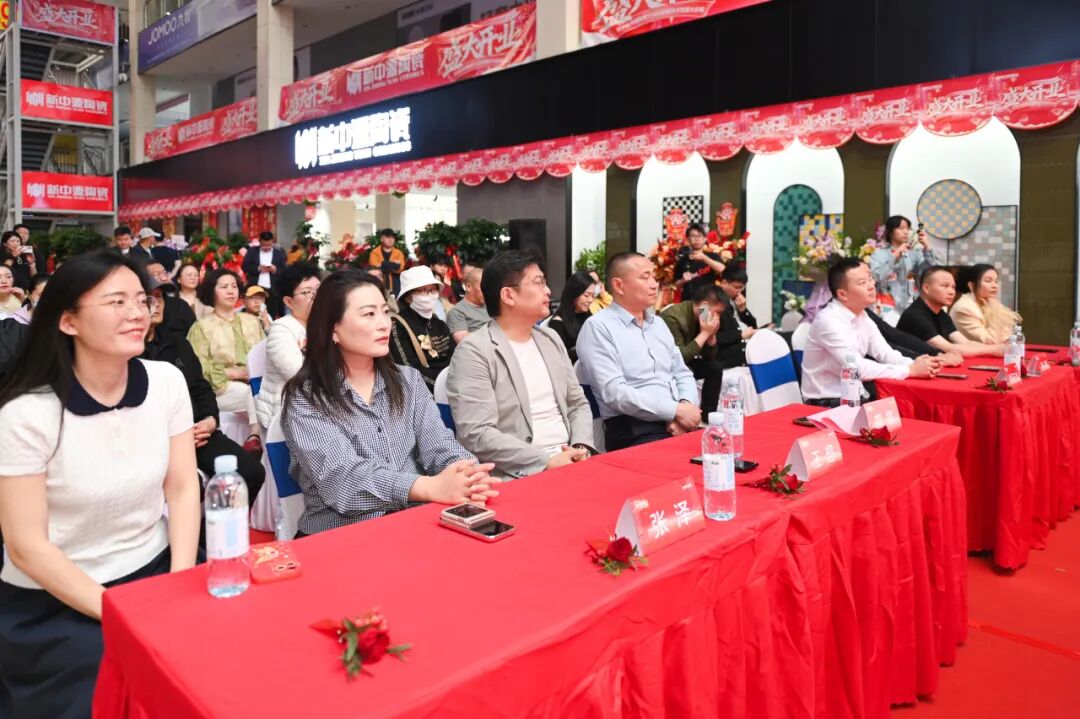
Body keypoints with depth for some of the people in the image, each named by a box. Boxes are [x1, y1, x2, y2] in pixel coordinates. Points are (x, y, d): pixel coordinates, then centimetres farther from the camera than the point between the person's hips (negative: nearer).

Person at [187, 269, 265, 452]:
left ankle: (256, 435, -27)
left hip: (256, 382, 4)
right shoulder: (202, 327, 7)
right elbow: (198, 368, -5)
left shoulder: (251, 321, 21)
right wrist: (234, 372, -15)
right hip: (221, 387, -3)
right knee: (254, 392, -33)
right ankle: (258, 435, -26)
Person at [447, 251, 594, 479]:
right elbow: (476, 434, -17)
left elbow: (578, 404, 17)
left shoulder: (551, 339, 14)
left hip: (569, 460, 7)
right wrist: (546, 462, -19)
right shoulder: (474, 351, -9)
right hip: (517, 476, -6)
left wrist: (582, 447, -3)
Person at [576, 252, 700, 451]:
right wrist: (676, 410, -16)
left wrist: (686, 406, -4)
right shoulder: (597, 327, -6)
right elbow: (614, 392, -15)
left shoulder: (658, 324, 18)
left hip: (679, 423, 7)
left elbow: (682, 373, 18)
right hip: (633, 430, -7)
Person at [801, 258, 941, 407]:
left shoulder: (862, 316, 5)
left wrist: (914, 364, -16)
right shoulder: (828, 321, -21)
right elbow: (857, 369, -25)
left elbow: (885, 354, 4)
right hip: (826, 403, -8)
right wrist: (911, 370, -22)